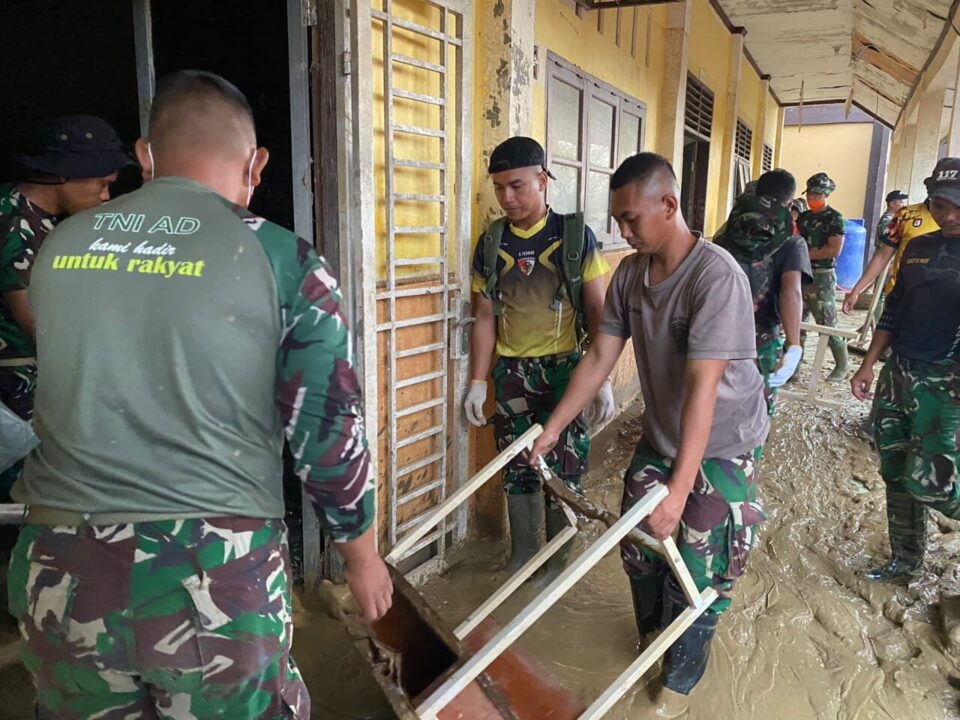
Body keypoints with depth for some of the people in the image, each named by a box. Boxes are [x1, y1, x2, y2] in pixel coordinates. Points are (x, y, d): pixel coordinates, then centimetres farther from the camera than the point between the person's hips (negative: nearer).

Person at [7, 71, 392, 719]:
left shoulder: (59, 248, 4)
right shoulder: (283, 260, -9)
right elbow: (331, 434, -6)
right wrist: (363, 557, 8)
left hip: (60, 573, 4)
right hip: (216, 577, -3)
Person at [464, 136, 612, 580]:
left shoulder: (575, 235, -5)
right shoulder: (491, 243, 3)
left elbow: (597, 312, -5)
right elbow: (485, 317, 6)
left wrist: (602, 379, -10)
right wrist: (477, 382, 3)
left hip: (565, 369, -2)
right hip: (511, 373, 3)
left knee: (564, 469, 5)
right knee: (517, 469, 11)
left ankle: (557, 558, 25)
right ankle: (522, 555, 29)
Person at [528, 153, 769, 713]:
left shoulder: (717, 276, -28)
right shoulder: (629, 274, -7)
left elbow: (702, 388, -33)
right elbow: (600, 358, -2)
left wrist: (679, 490, -36)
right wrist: (552, 429, -3)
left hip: (722, 444, -6)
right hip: (660, 436, 6)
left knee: (698, 568, 3)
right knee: (640, 549, 14)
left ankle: (683, 673, 29)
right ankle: (652, 640, 42)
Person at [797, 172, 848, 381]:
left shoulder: (835, 218, -8)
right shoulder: (803, 217, 13)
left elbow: (834, 250, -16)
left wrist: (806, 254, -14)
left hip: (822, 276, -7)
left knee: (827, 324, -2)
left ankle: (842, 364, 13)